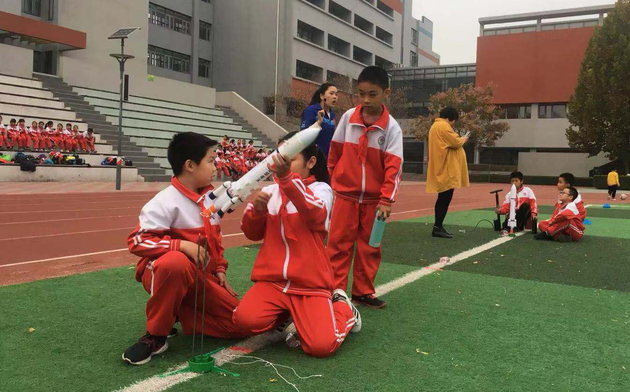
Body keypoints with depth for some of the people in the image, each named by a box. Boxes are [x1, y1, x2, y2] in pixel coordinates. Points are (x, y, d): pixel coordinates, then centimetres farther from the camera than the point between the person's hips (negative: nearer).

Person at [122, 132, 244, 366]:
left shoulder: (210, 198, 5)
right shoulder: (165, 202, -18)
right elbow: (137, 241, -24)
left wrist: (220, 269, 8)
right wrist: (183, 245, -31)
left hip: (201, 276, 7)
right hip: (162, 271, -6)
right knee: (177, 261, -44)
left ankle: (179, 313, 11)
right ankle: (155, 336, -21)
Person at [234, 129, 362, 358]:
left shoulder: (320, 189, -5)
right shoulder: (270, 191, 6)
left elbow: (315, 213, -29)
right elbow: (253, 234, 9)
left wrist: (287, 177, -44)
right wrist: (256, 211, -13)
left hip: (310, 283, -3)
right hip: (272, 280, 3)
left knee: (322, 346, -19)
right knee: (245, 320, -23)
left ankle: (343, 308, 15)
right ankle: (286, 314, 10)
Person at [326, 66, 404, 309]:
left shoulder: (392, 127, -8)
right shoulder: (348, 118, -2)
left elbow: (394, 166, -12)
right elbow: (335, 153, 8)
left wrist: (386, 200, -18)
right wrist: (333, 181, 13)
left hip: (374, 199, 0)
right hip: (346, 195, 1)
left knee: (369, 248, 9)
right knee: (338, 245, 2)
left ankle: (363, 292, 22)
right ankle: (336, 291, 12)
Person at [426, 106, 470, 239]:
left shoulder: (436, 126, 20)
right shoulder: (444, 126, -13)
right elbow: (456, 142, -16)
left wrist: (458, 139, 14)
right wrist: (463, 139, 3)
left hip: (442, 170, 11)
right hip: (447, 170, -11)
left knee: (442, 199, 12)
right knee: (445, 199, -8)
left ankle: (438, 227, 14)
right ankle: (438, 227, -6)